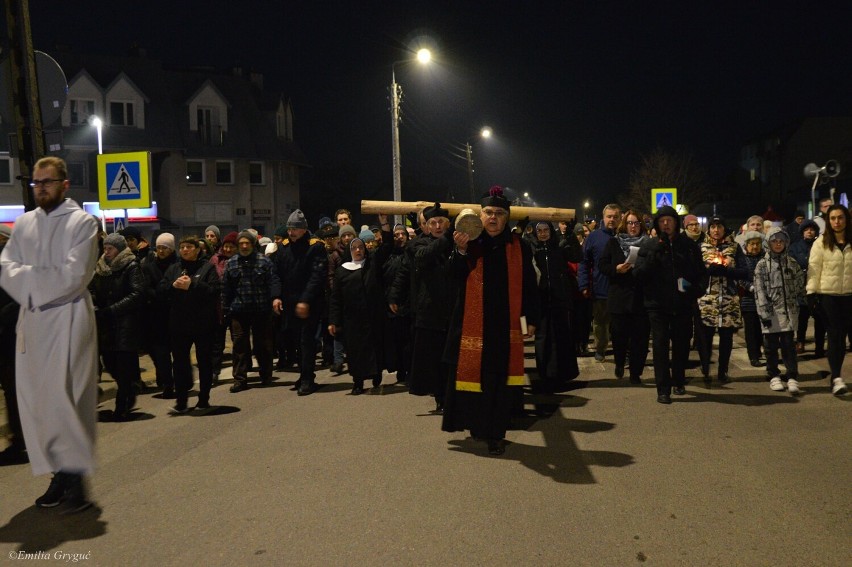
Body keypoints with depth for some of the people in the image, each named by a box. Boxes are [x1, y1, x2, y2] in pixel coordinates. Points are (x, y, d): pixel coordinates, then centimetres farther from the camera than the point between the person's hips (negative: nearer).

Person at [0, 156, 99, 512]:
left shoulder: (81, 222, -3)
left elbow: (73, 277, -12)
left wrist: (29, 281, -5)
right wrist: (39, 281, -10)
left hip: (67, 319, -6)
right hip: (31, 319, 6)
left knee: (62, 398, -10)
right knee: (33, 400, 6)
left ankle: (75, 477, 0)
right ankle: (58, 474, 15)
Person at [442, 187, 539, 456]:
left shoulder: (519, 247, 5)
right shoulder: (470, 243, 2)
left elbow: (529, 287, 6)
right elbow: (457, 278, -9)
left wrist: (531, 319, 2)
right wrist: (461, 250, -24)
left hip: (506, 325, 0)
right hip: (473, 324, 0)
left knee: (501, 380, 2)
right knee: (474, 375, 5)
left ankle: (495, 433, 12)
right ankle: (477, 424, 23)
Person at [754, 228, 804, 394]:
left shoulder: (792, 263, 9)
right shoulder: (762, 265, 0)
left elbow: (800, 285, 14)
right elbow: (759, 291, -5)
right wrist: (764, 313, -10)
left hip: (789, 310, 1)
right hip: (771, 311, -1)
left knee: (788, 344, -2)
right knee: (771, 345, 6)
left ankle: (792, 378, -1)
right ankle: (774, 376, 17)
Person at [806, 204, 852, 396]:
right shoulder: (821, 242, 0)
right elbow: (814, 269, -2)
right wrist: (811, 292, -8)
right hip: (828, 295, -2)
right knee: (835, 335, -6)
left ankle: (835, 374, 21)